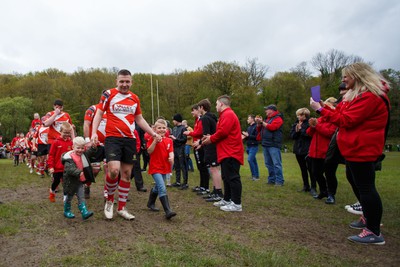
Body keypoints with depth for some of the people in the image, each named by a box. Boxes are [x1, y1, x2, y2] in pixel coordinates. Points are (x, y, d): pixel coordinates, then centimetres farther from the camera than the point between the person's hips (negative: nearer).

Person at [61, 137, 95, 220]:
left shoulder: (84, 155, 2)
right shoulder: (69, 158, -21)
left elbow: (90, 153, 19)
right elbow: (69, 169, -33)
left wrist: (94, 147, -1)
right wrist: (78, 172, -48)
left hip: (80, 181, 6)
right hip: (71, 182, -5)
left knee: (81, 197, 1)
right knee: (69, 197, 13)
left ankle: (84, 212, -3)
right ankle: (67, 212, 31)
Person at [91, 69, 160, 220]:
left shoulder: (135, 98, 12)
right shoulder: (108, 94, 1)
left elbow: (139, 119, 19)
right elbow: (99, 113, 2)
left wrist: (153, 133, 14)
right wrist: (94, 132, -12)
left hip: (130, 139, 4)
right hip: (112, 138, -4)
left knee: (127, 173, 6)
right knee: (114, 170, -19)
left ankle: (122, 208, 19)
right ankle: (109, 201, 9)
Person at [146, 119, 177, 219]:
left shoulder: (169, 141, 6)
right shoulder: (152, 139, -6)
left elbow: (171, 152, 0)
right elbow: (149, 151, -18)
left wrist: (171, 157, -22)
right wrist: (155, 141, -25)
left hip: (164, 167, 6)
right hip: (155, 167, -6)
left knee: (157, 187, 22)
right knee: (162, 188, -19)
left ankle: (150, 203, 45)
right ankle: (168, 211, -21)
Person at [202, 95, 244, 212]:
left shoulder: (227, 114, -13)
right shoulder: (227, 114, 22)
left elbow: (222, 132, -22)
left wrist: (211, 139, -7)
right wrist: (211, 137, 9)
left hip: (230, 153, -11)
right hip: (228, 152, 11)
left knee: (232, 177, -8)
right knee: (227, 177, 15)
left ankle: (236, 204, -4)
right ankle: (227, 199, 24)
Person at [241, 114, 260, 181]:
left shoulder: (256, 127, -11)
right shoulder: (249, 127, 15)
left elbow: (257, 137, -20)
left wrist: (248, 135, -19)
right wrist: (244, 137, 1)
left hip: (254, 146, -8)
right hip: (248, 146, 8)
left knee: (250, 159, -16)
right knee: (254, 161, 12)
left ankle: (254, 175, -6)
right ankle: (256, 176, 19)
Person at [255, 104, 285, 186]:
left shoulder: (278, 118, -3)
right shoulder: (267, 119, 21)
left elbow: (272, 127, -19)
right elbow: (259, 130, 23)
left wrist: (262, 122, -10)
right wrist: (259, 123, 5)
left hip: (273, 145, -8)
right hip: (265, 144, 8)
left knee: (276, 163, -8)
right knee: (268, 163, 11)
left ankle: (279, 181, -4)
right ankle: (271, 179, 19)